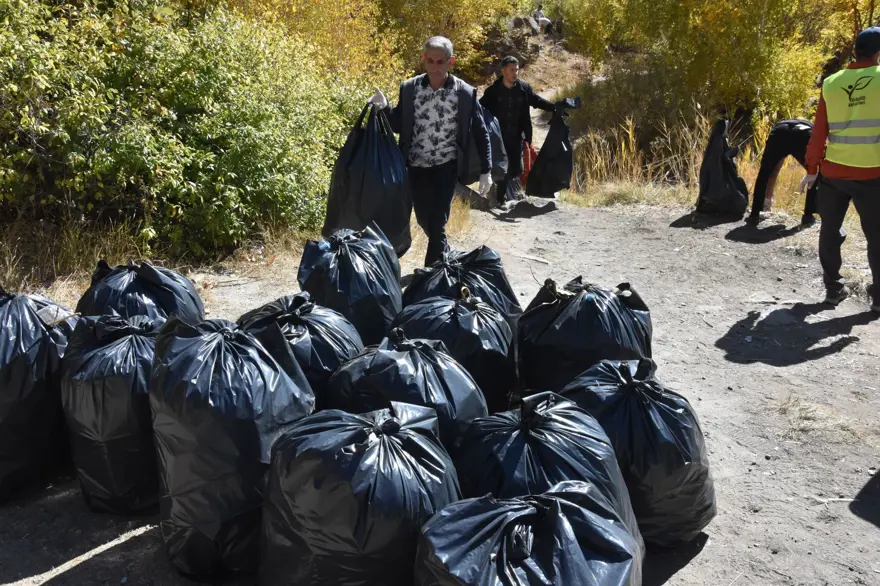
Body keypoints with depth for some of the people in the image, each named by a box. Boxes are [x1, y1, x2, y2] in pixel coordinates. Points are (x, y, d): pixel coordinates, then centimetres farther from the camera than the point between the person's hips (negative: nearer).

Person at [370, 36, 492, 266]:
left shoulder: (465, 93, -10)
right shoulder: (409, 88, -4)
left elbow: (480, 133, -4)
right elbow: (399, 126, 5)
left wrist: (486, 170, -7)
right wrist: (384, 108, -15)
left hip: (446, 166, -3)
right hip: (416, 166, 4)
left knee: (437, 222, -9)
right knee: (423, 219, 16)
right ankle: (444, 254, 44)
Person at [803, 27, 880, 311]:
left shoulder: (831, 83, 3)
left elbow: (818, 132, 4)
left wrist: (811, 169, 9)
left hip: (833, 171, 3)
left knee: (830, 230, 15)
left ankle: (833, 289, 19)